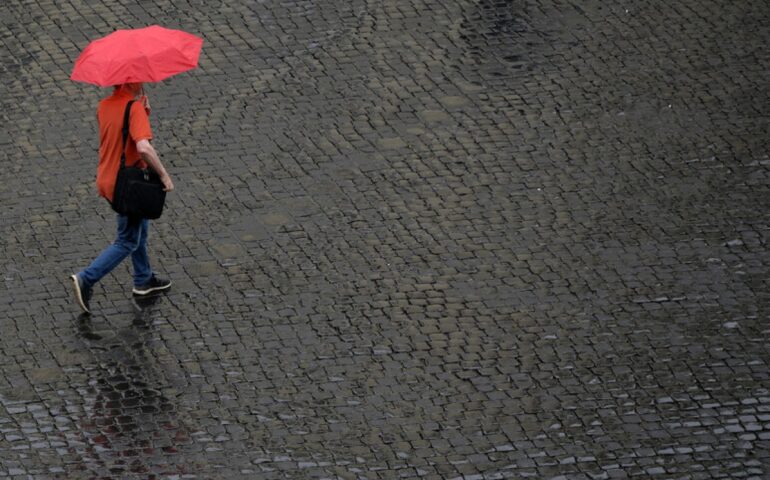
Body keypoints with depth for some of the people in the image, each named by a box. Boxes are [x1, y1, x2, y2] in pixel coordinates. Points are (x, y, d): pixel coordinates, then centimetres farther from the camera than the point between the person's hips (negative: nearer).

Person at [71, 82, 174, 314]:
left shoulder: (104, 106, 1)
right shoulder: (135, 108, -25)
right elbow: (143, 148, -36)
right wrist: (164, 175, -23)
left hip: (107, 179, 8)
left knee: (139, 227, 27)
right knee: (127, 242, 6)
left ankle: (143, 280, 39)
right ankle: (86, 279, -3)